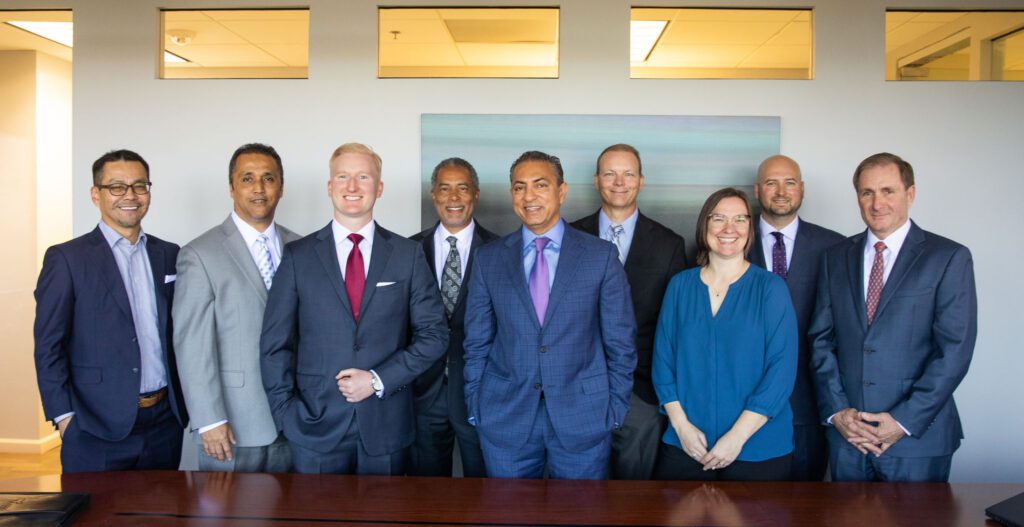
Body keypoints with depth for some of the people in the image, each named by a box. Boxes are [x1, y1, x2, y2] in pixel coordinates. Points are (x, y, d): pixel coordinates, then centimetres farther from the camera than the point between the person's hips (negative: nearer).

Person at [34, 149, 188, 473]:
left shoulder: (169, 255, 8)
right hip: (97, 428, -4)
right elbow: (48, 346, -5)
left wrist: (184, 402, 6)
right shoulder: (66, 259, -5)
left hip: (165, 422, 4)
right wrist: (64, 416, -9)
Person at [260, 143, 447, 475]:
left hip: (386, 427, 1)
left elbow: (434, 334, 1)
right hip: (316, 427, 0)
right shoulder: (298, 255, 1)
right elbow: (275, 344, 3)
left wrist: (379, 380, -9)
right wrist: (286, 417, -4)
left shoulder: (408, 254, 1)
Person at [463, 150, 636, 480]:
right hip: (505, 419, 1)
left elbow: (620, 341, 1)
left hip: (583, 417, -1)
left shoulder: (601, 255, -2)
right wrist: (476, 410, 4)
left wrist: (617, 408, 0)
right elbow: (477, 343, 6)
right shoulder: (488, 259, 3)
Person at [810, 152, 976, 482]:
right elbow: (821, 339, 5)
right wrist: (836, 410, -5)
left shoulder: (950, 258, -3)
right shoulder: (837, 258, 8)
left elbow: (955, 350, -9)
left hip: (917, 438, -3)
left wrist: (905, 420, -13)